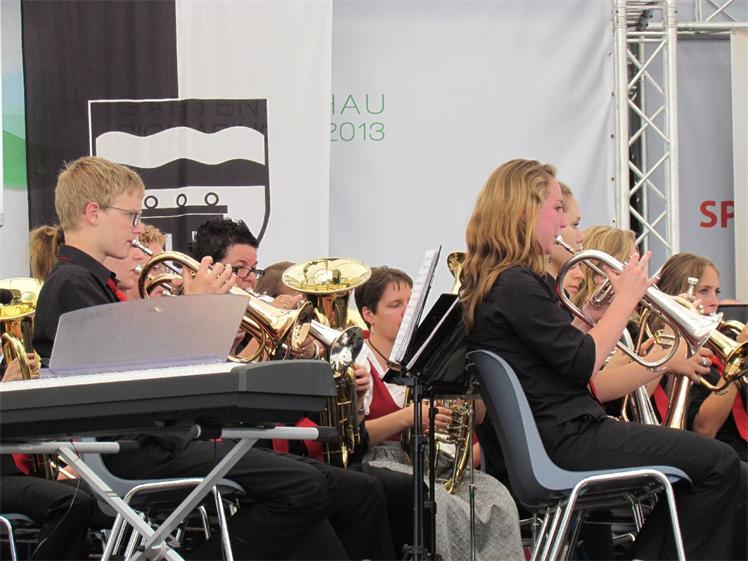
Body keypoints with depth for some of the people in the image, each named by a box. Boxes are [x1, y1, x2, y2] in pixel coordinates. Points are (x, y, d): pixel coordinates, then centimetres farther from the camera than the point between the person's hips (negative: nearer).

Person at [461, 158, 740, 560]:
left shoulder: (488, 282, 11)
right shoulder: (517, 285, -20)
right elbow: (583, 362, -20)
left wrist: (591, 316, 10)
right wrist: (626, 298, -10)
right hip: (564, 439, -11)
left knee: (690, 458, 22)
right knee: (719, 464, -8)